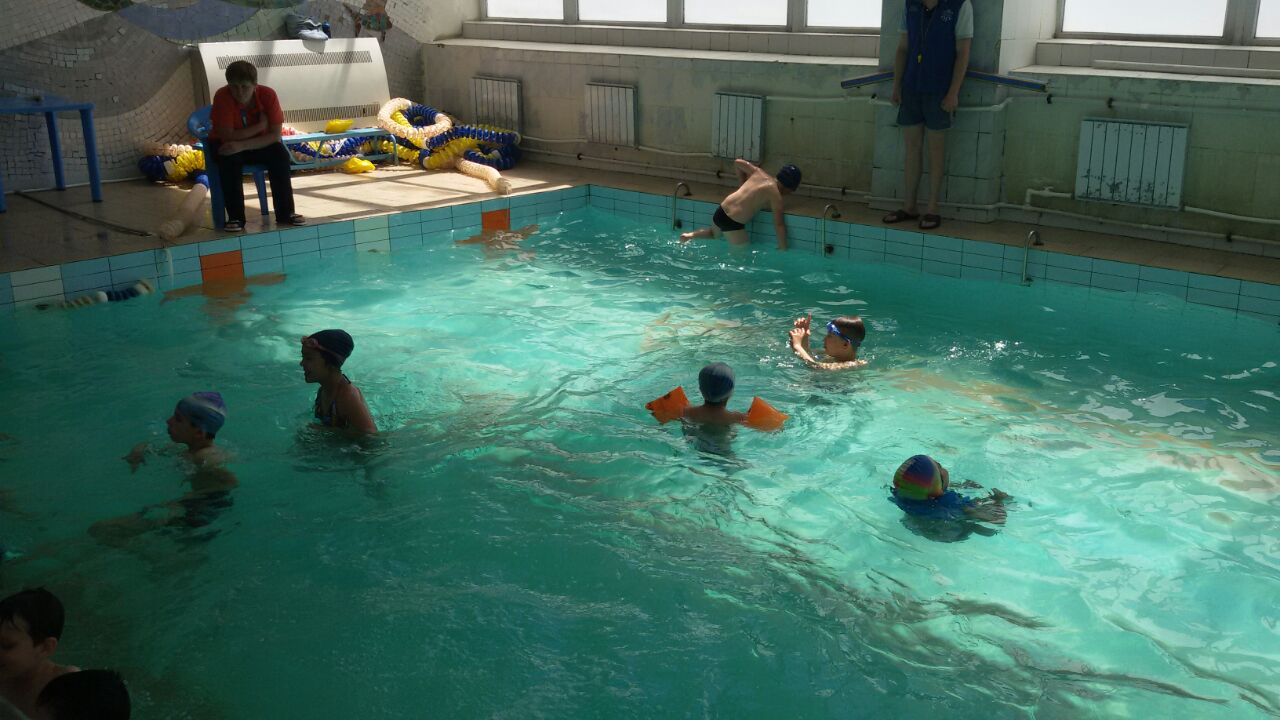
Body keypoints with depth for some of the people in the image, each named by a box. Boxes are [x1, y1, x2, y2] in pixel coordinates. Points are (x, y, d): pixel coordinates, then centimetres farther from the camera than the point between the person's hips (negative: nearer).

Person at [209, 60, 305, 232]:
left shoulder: (268, 95, -21)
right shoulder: (222, 97, -25)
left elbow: (275, 135, -25)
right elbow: (227, 136, -28)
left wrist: (243, 145, -36)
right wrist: (260, 125, -26)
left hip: (258, 144, 2)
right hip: (225, 145, -2)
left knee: (280, 154, -25)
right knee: (230, 159, -33)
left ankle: (285, 213, -18)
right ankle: (235, 217, -25)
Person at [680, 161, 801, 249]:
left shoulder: (759, 173, 6)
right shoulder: (775, 193, -13)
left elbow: (738, 162, 20)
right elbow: (779, 224, -15)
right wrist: (783, 249, -5)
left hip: (720, 211, 8)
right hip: (732, 222, -8)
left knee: (715, 232, 38)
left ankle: (691, 235, 21)